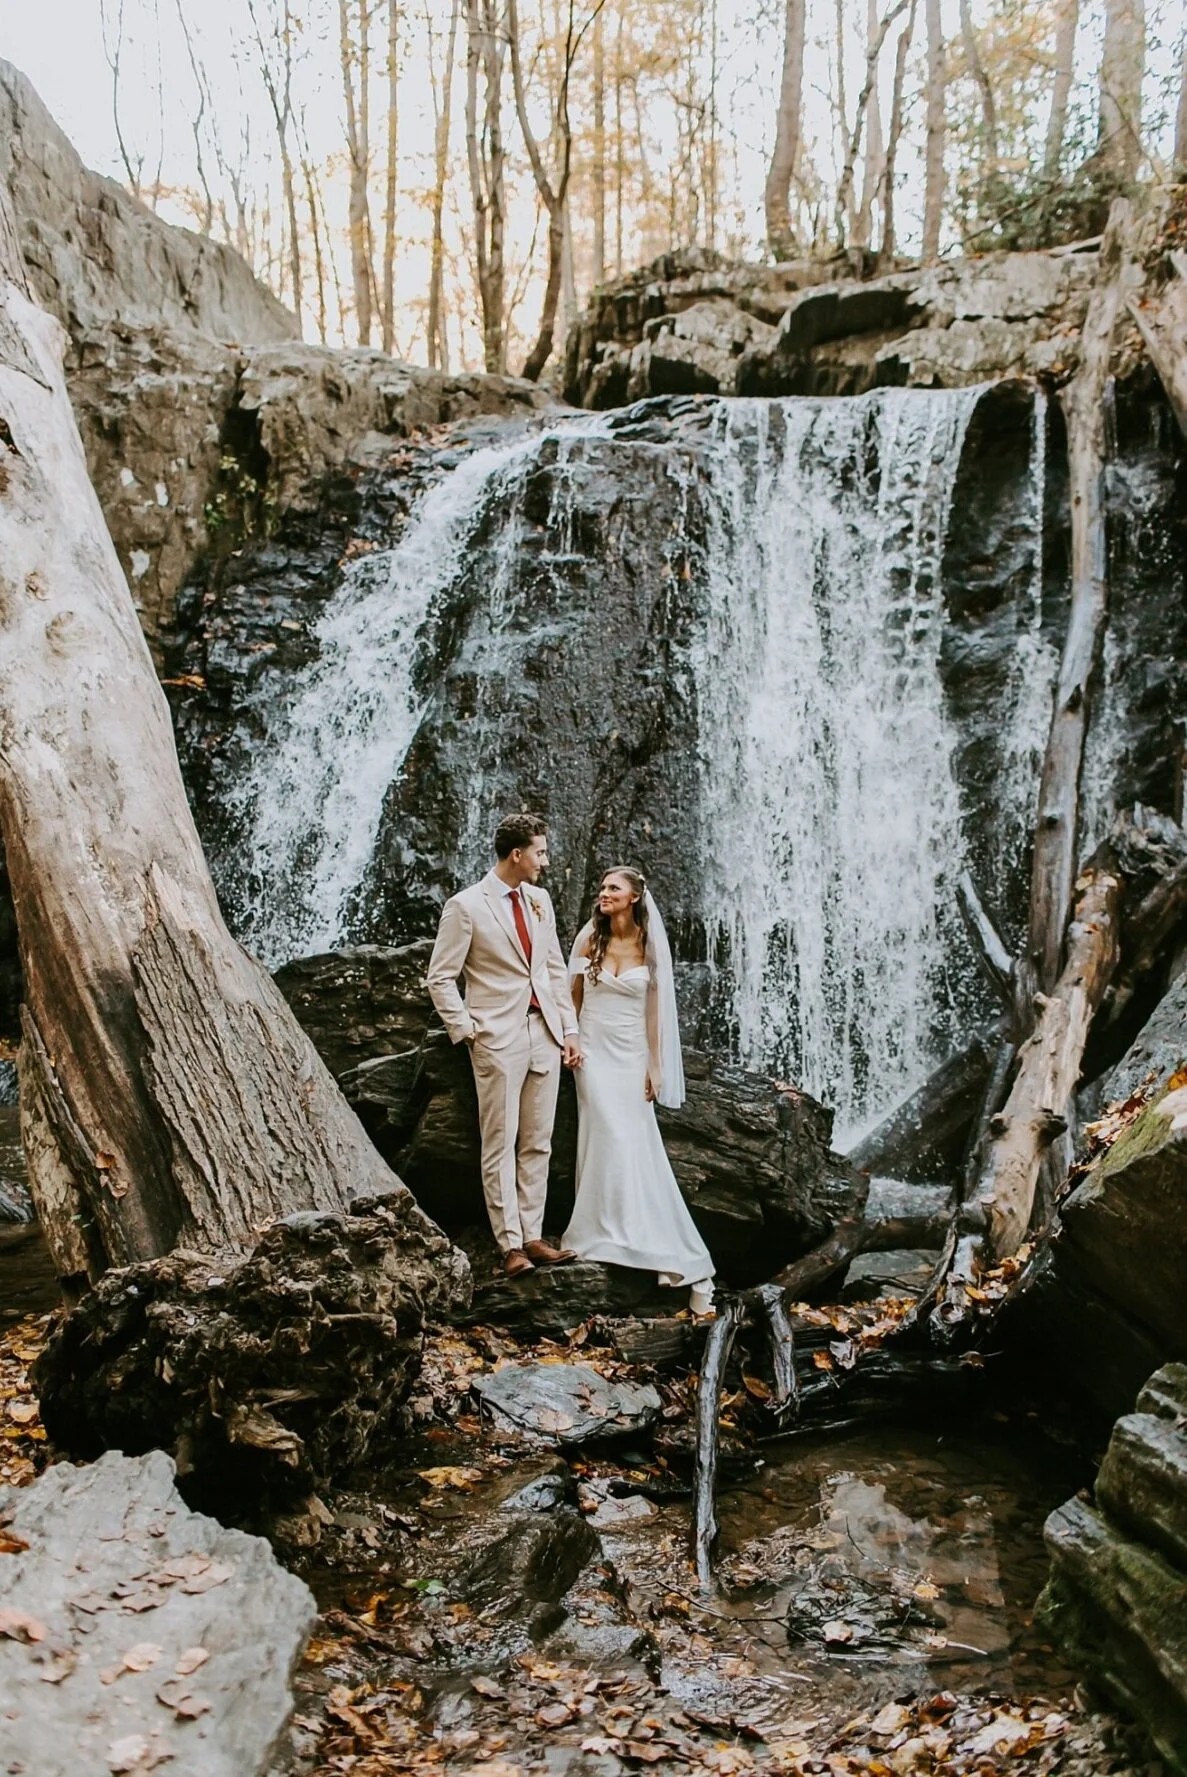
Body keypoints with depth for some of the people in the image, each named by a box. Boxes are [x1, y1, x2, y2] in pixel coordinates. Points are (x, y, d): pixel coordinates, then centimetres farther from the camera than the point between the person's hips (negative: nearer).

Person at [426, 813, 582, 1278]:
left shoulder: (539, 900, 10)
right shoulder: (465, 906, -8)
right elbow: (440, 978, -5)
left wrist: (569, 1029, 11)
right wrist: (467, 1032, -10)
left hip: (545, 1035, 6)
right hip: (498, 1039, -6)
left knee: (538, 1143, 9)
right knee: (501, 1145, 0)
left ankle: (532, 1236, 17)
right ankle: (510, 1245, 6)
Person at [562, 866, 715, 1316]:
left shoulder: (650, 946, -2)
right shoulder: (589, 938, 0)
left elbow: (656, 1010, 1)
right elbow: (572, 994, 8)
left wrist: (654, 1070, 0)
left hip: (631, 1056, 0)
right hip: (595, 1052, 0)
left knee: (635, 1146, -3)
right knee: (613, 1142, -6)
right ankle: (608, 1237, 6)